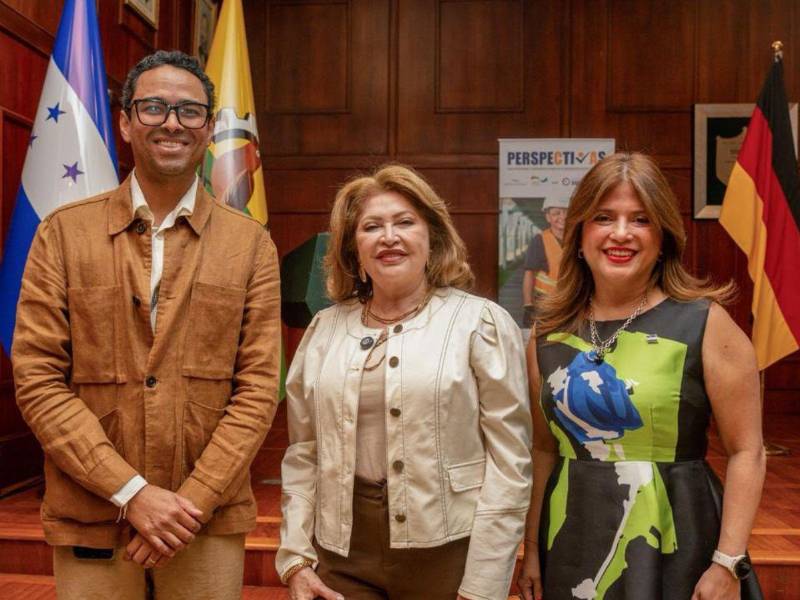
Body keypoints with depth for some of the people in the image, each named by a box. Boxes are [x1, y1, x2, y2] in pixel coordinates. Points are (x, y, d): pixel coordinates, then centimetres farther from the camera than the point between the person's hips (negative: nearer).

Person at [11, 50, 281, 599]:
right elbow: (37, 379, -4)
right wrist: (132, 492, -11)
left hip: (210, 523, 0)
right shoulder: (63, 233, 0)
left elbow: (258, 387, -3)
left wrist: (192, 502, -11)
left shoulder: (252, 244, 0)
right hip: (90, 520, 0)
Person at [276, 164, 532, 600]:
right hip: (341, 553, 3)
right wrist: (296, 558, 3)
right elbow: (303, 455, 9)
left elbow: (509, 462, -9)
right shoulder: (324, 329, 5)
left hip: (445, 552, -2)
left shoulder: (481, 323, -7)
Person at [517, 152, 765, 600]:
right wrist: (532, 548, 9)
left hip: (673, 545, -3)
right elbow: (545, 448, 8)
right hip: (573, 546, 3)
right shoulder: (549, 332, 1)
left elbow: (746, 451, -8)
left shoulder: (705, 322, -9)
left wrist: (728, 562, -12)